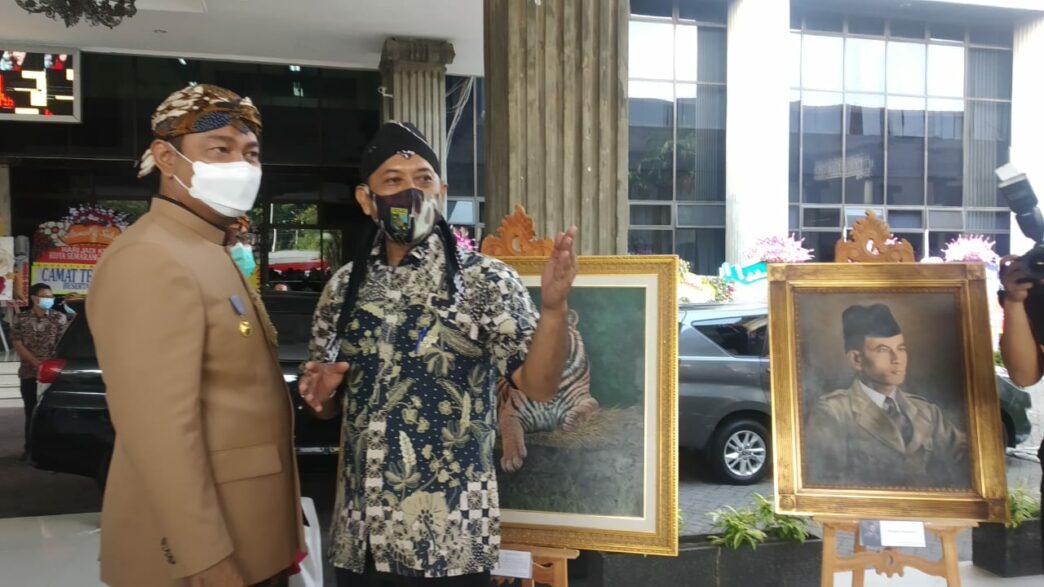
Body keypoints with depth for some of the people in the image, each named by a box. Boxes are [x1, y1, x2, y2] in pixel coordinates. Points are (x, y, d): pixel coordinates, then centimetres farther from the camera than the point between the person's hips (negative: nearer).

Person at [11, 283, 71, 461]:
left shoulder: (60, 318, -1)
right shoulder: (20, 319, 4)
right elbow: (18, 345, -1)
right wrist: (37, 362, -11)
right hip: (28, 373, 2)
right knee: (30, 412, 9)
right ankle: (30, 447, 20)